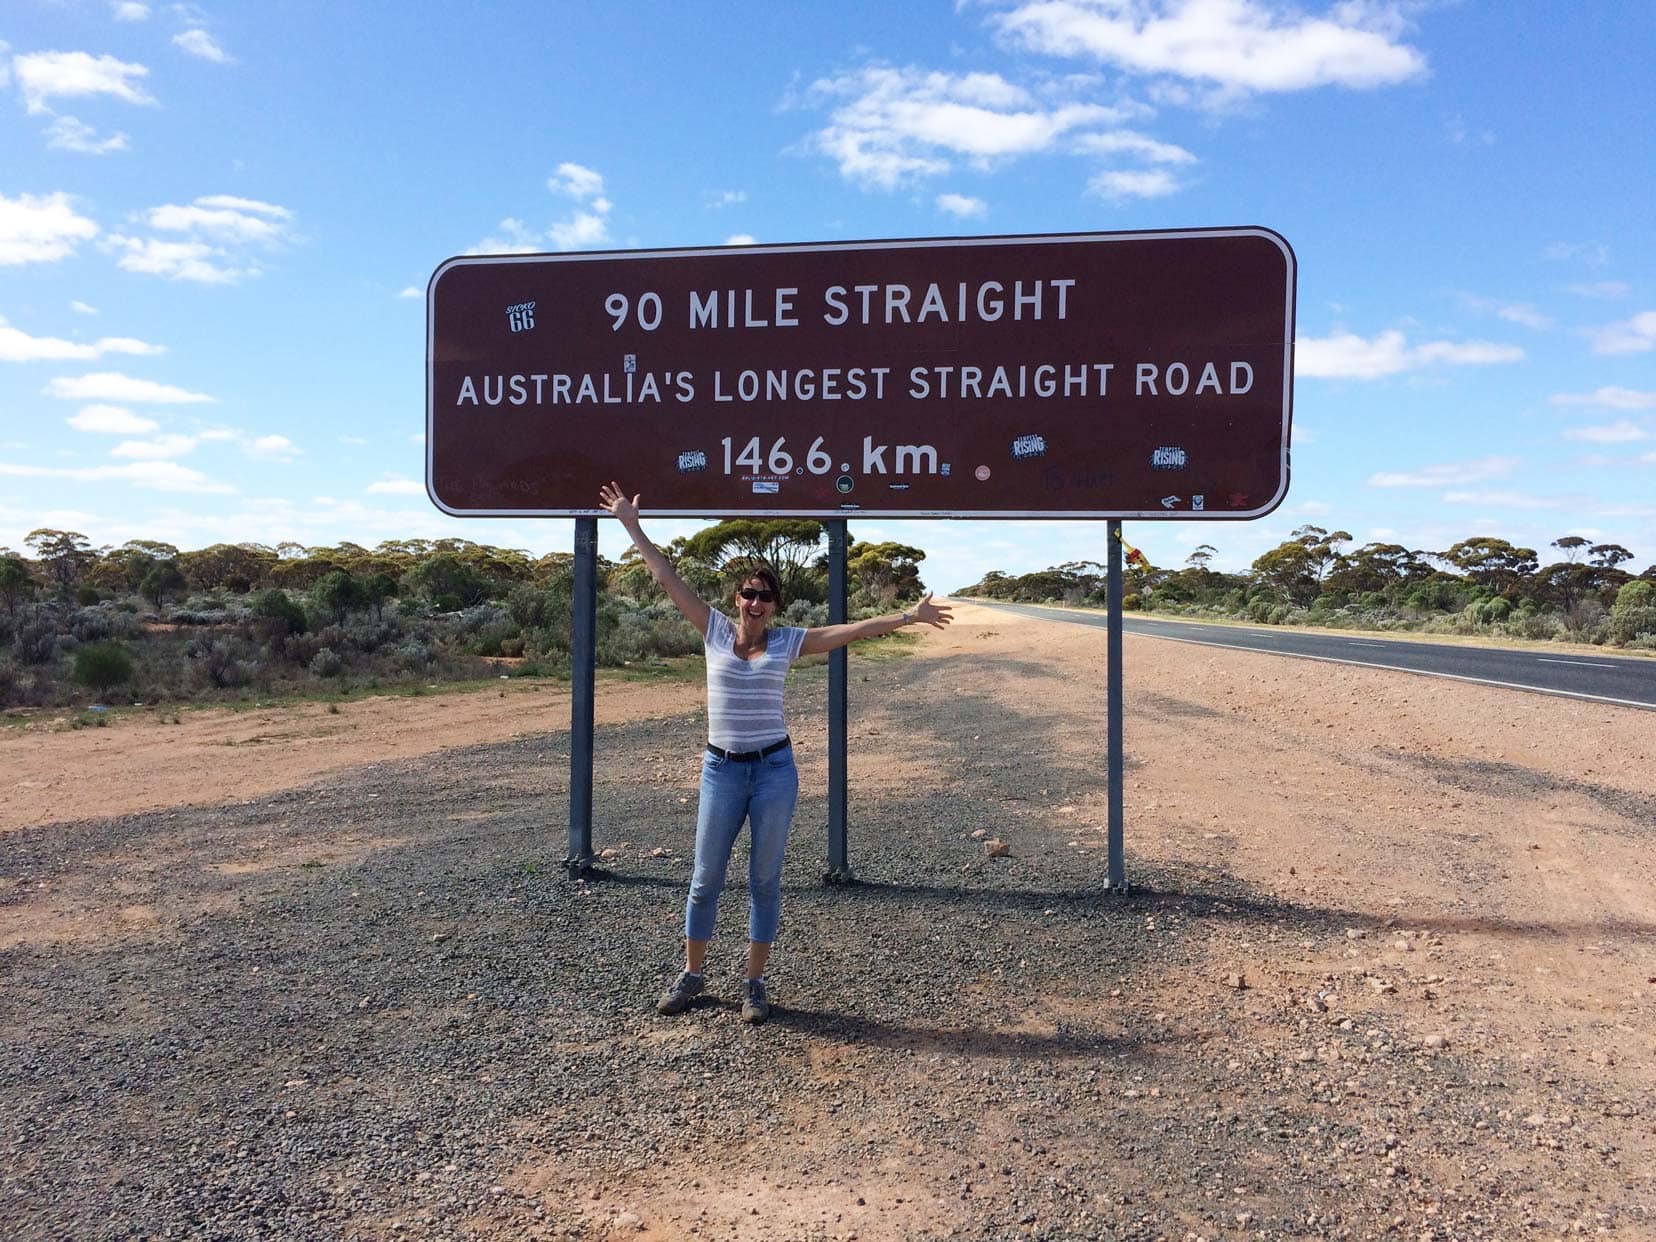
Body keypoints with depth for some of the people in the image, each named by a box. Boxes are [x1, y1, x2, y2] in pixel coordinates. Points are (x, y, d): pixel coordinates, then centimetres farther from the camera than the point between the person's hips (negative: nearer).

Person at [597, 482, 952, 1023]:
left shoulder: (788, 642, 1)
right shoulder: (715, 630, 1)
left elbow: (855, 629, 0)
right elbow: (667, 577, 2)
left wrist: (909, 615, -4)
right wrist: (631, 525, 4)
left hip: (774, 769, 0)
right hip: (721, 770, 0)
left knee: (765, 879, 7)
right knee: (705, 879, 8)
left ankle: (754, 983, 20)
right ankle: (691, 974, 26)